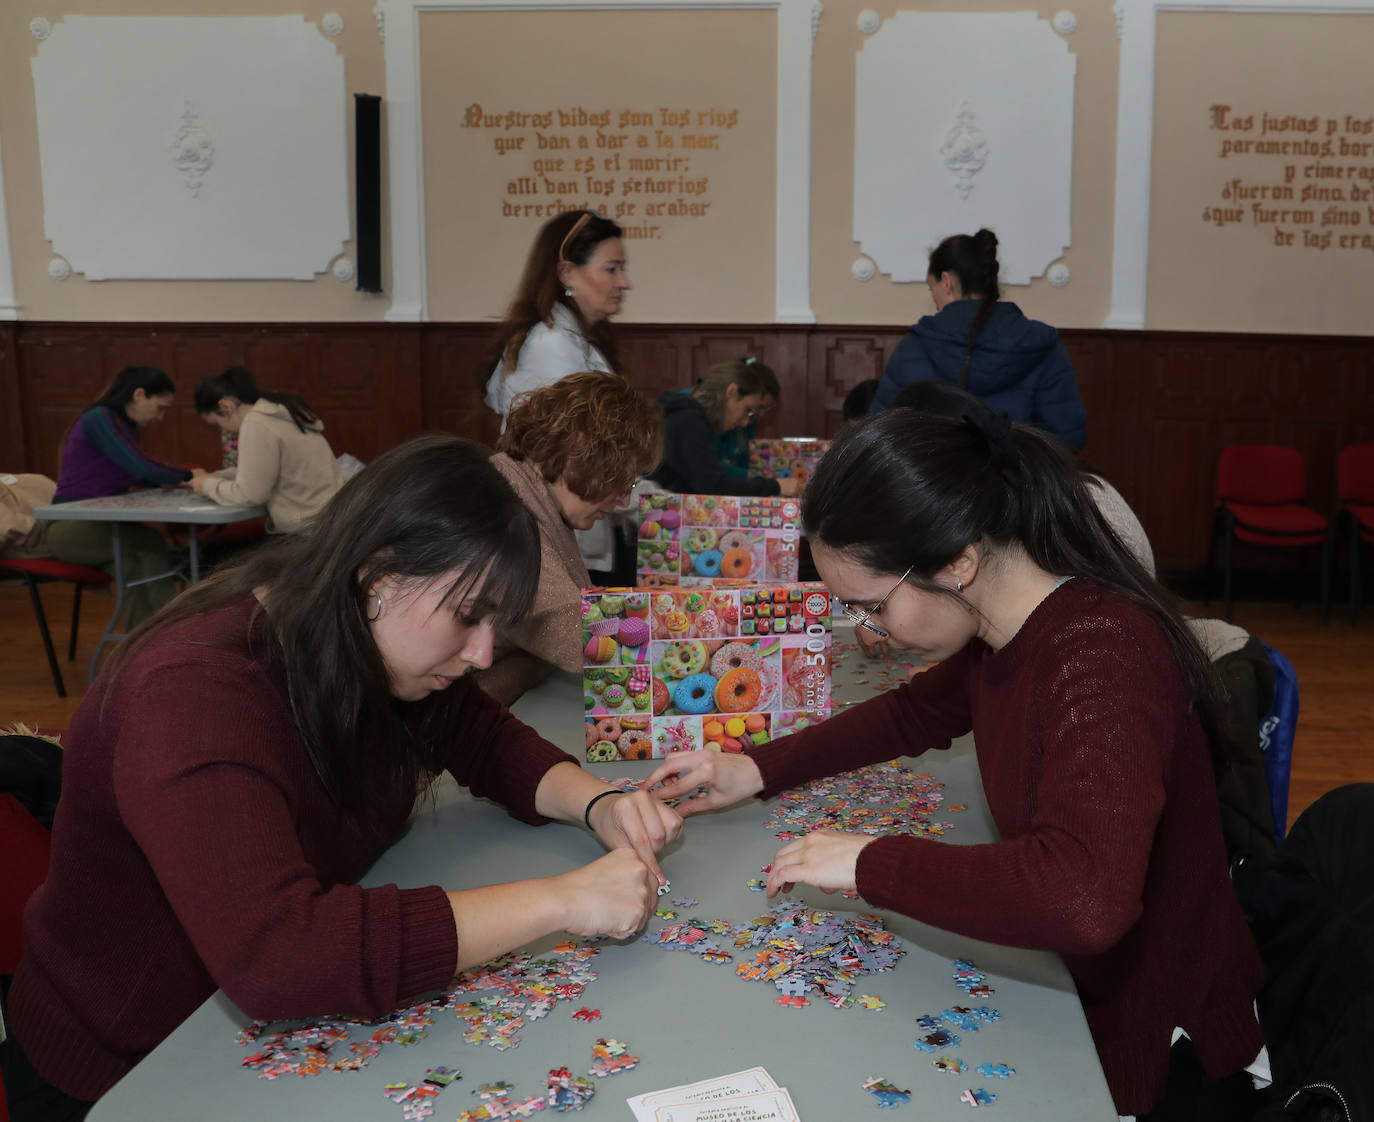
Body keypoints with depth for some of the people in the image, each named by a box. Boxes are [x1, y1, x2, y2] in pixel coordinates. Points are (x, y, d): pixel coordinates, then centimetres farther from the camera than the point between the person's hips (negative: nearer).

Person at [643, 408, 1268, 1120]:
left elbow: (1085, 898, -45)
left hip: (1158, 1061, -7)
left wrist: (871, 863, -33)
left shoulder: (1101, 656, -31)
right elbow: (917, 713, 16)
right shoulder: (1005, 627, -3)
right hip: (1074, 992, 7)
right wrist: (758, 770, 7)